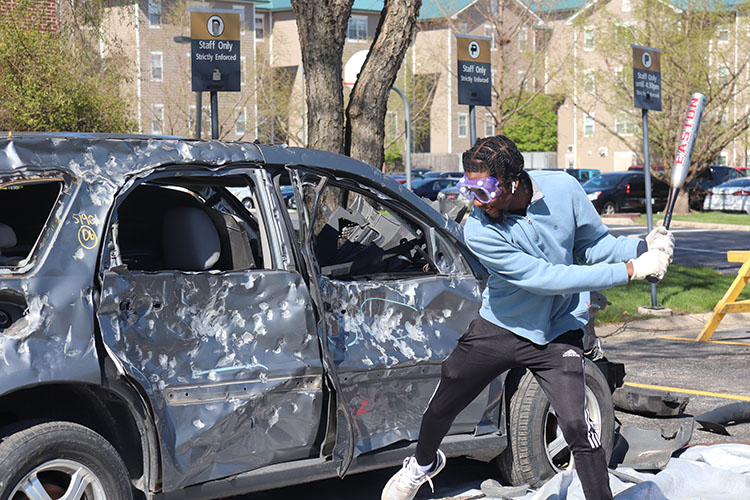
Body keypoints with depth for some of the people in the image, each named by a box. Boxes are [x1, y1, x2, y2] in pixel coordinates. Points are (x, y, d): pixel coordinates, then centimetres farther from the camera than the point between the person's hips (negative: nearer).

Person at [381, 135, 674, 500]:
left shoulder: (563, 189, -17)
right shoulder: (478, 231, -25)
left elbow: (595, 245, -1)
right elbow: (542, 277, -31)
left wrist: (643, 248, -20)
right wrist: (629, 270, -33)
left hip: (557, 333, 0)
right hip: (498, 328, 0)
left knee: (576, 425, -18)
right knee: (441, 407, 14)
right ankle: (423, 463, 47)